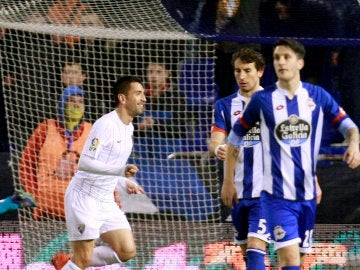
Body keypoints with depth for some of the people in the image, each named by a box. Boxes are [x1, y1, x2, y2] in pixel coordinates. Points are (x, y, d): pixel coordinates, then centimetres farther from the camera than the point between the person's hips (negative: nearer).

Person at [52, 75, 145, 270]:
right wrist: (120, 171, -35)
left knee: (127, 251, 0)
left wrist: (125, 183, 11)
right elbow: (85, 163, -26)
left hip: (105, 201, 8)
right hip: (83, 198, -8)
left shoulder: (128, 128, 12)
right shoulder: (105, 124, -17)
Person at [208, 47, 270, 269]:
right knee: (246, 251, 13)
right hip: (238, 191, 4)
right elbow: (214, 142, -3)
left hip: (266, 191, -4)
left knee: (255, 247, -17)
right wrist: (218, 149, -28)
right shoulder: (225, 105, 8)